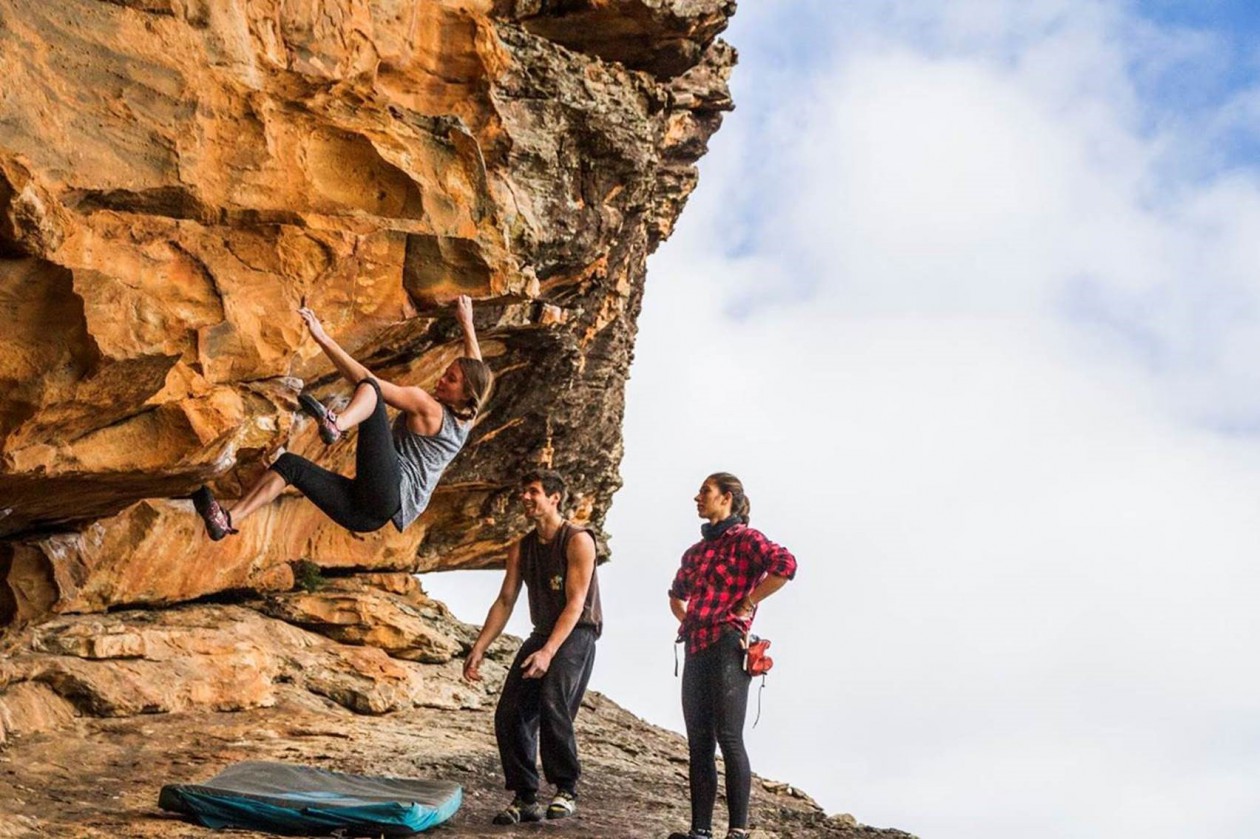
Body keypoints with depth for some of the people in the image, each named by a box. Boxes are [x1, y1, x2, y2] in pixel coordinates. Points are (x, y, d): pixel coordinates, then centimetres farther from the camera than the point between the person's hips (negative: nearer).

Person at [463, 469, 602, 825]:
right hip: (542, 634, 7)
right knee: (510, 714, -4)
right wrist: (478, 649, -2)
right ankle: (525, 799, 5)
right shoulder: (521, 549, 10)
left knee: (551, 703, -28)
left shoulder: (577, 540, -11)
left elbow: (575, 603, -18)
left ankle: (566, 790, -15)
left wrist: (548, 652, -28)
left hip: (577, 633, -7)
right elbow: (505, 601, 9)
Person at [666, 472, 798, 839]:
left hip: (727, 648, -8)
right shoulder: (696, 551, 19)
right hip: (696, 650, 8)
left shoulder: (744, 539, -4)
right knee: (699, 743, 6)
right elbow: (677, 595, 37)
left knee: (729, 739, -10)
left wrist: (747, 605, -16)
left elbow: (785, 564, -23)